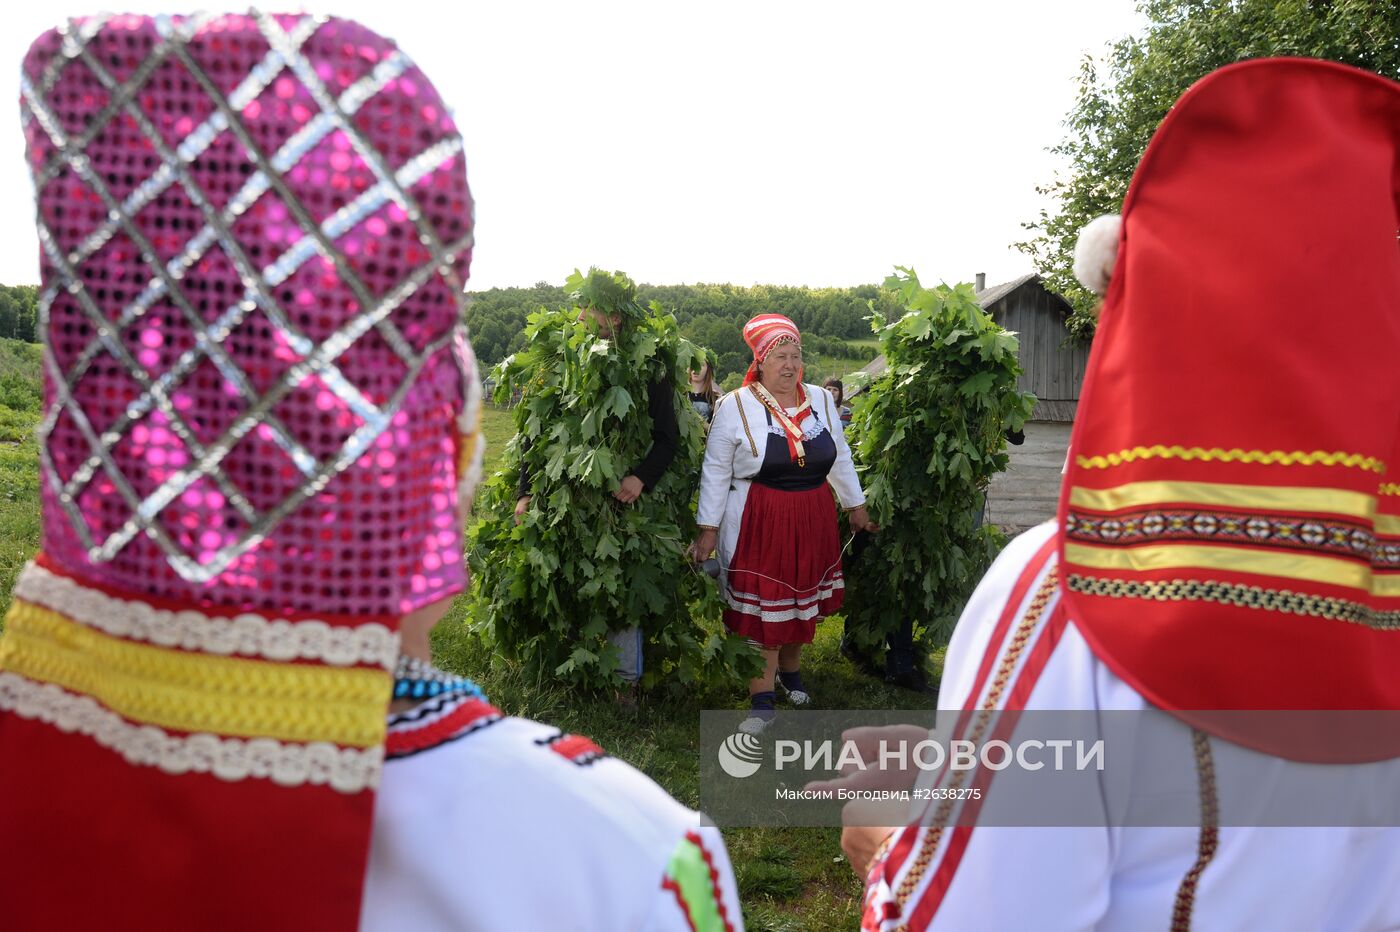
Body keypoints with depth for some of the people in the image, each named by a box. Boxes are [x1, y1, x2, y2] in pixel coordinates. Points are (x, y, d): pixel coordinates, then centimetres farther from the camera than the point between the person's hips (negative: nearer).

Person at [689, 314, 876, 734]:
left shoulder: (821, 400, 6)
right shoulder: (735, 406, -8)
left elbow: (840, 459, 17)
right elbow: (715, 471, -5)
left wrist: (856, 505, 21)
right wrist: (708, 527, -6)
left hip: (813, 520, 5)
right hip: (757, 522, -4)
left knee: (804, 599, 14)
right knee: (762, 606, -2)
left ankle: (791, 669, 37)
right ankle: (762, 699, 7)